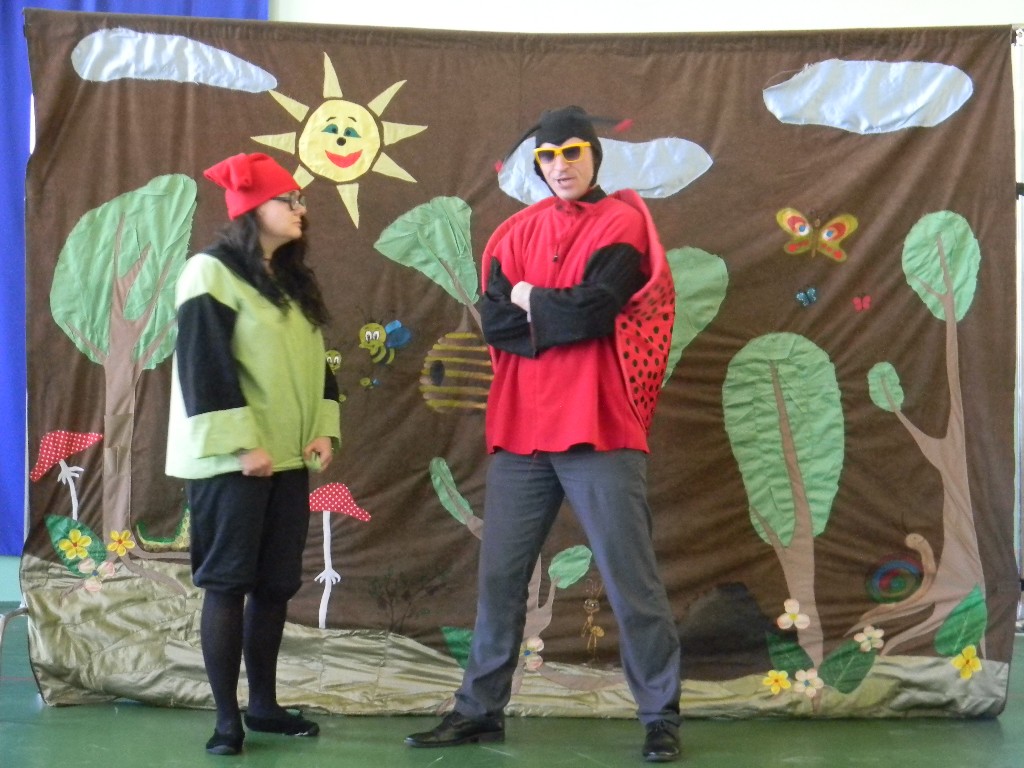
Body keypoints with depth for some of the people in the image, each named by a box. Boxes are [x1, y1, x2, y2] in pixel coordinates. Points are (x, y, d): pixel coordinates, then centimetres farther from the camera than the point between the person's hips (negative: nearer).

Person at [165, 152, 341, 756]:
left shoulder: (294, 281, 15)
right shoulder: (212, 271, -8)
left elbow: (314, 361, 17)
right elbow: (204, 367, -14)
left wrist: (324, 429, 3)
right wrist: (241, 442, -18)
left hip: (289, 459, 7)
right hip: (231, 459, -7)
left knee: (276, 583, 10)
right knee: (228, 583, -3)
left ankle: (264, 703, 20)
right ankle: (227, 717, 3)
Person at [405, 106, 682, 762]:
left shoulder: (621, 223, -1)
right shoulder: (520, 232, 14)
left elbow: (593, 309, -16)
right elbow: (494, 320, 1)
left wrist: (531, 301, -1)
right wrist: (563, 318, -12)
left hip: (598, 430, -5)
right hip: (520, 432, 5)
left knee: (630, 577, -1)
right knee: (499, 575, 7)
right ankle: (480, 710, 17)